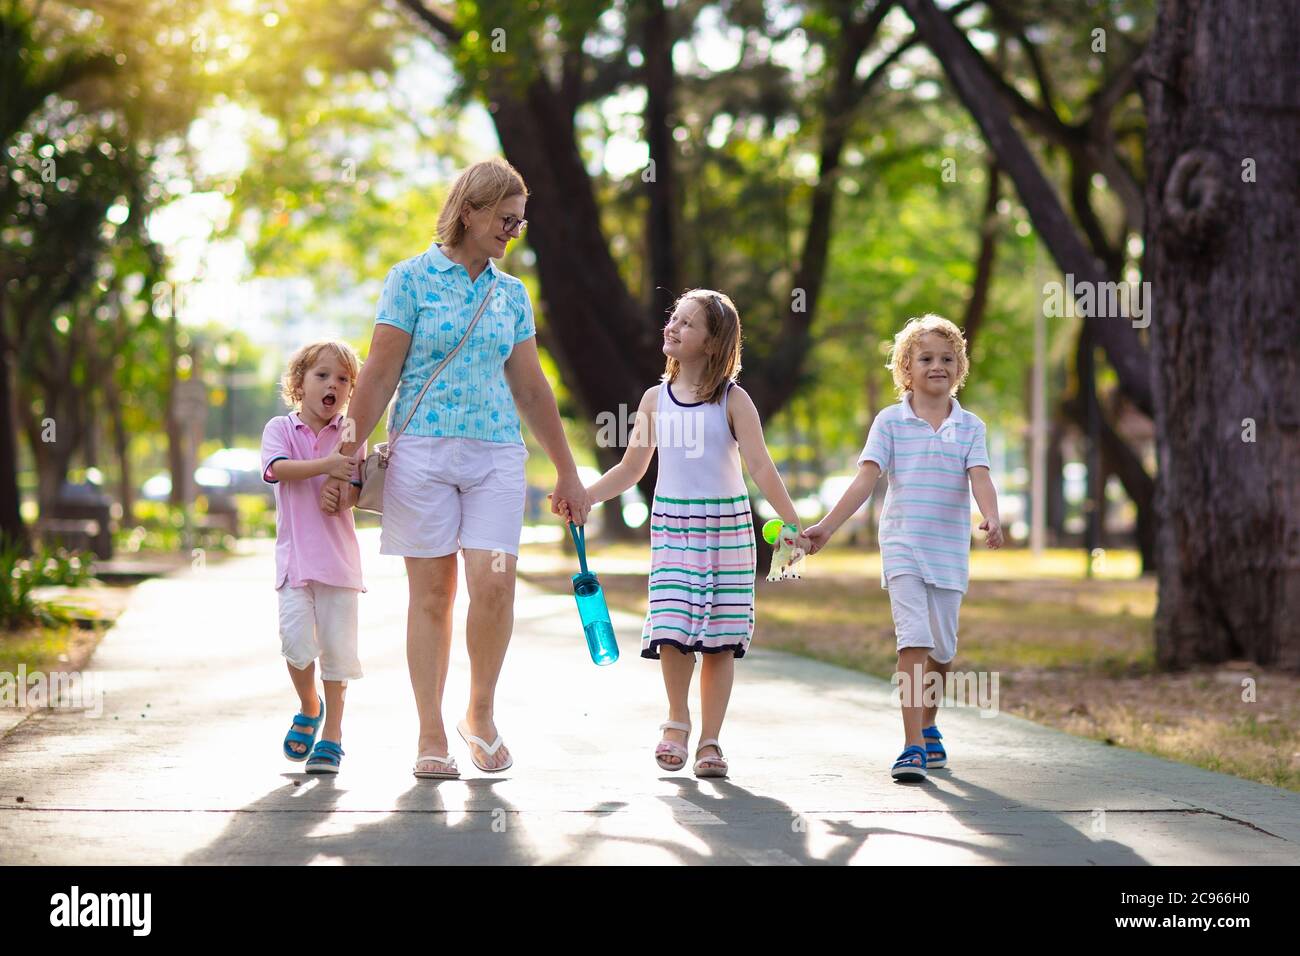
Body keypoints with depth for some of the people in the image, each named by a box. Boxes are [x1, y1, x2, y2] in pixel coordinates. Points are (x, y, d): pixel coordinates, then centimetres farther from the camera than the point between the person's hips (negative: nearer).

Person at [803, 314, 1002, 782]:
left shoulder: (970, 426, 5)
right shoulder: (890, 421, 1)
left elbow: (979, 477, -8)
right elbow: (866, 478, -5)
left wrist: (991, 517, -29)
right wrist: (826, 526, -15)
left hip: (950, 550, 2)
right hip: (903, 547, -2)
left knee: (942, 647, 10)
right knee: (913, 640, -15)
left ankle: (928, 727, 34)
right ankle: (913, 747, -17)